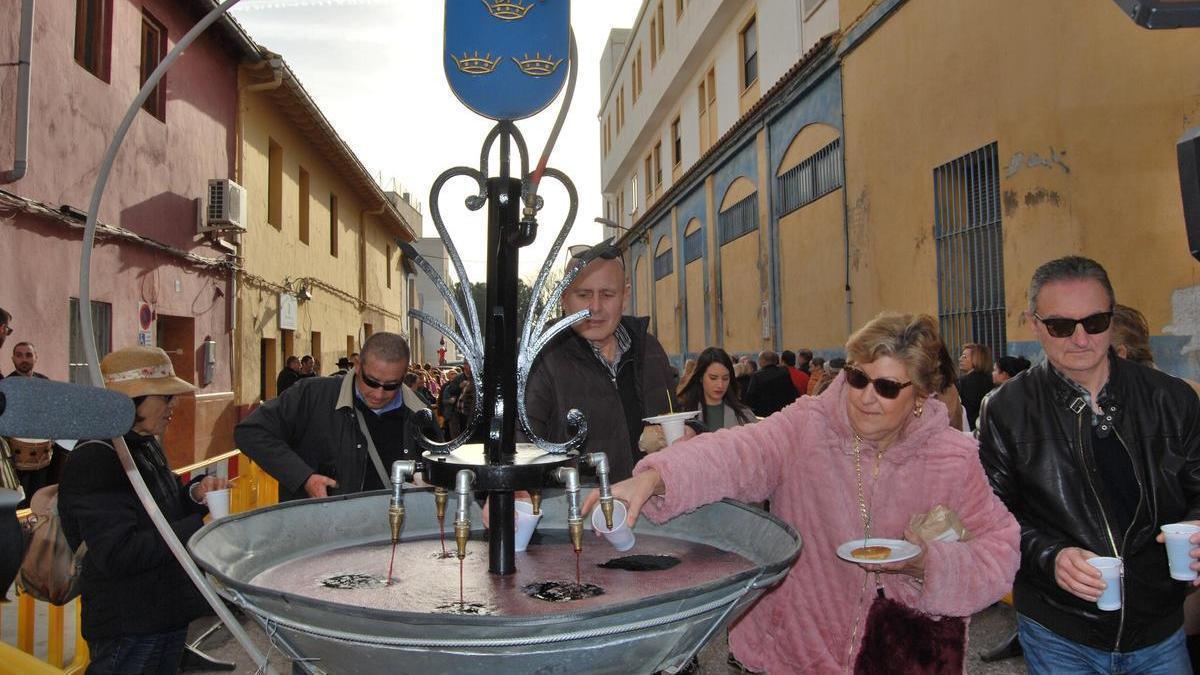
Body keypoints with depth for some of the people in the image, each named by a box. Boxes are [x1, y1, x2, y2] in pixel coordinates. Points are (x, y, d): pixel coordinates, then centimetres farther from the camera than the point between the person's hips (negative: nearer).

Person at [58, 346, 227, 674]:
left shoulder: (147, 446, 7)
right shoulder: (95, 460, -22)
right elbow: (118, 555, -28)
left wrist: (195, 494, -2)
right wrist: (198, 528, -25)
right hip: (127, 633, -9)